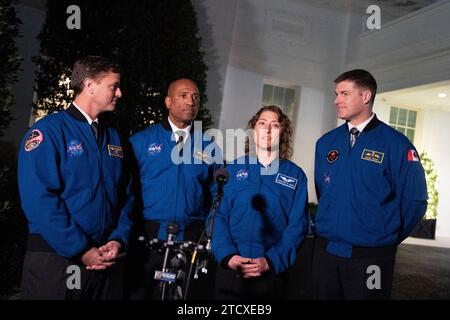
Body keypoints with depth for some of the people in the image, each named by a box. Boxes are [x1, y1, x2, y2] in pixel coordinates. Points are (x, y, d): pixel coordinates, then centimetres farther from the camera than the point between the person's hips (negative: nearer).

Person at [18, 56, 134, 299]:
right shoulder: (48, 131, -10)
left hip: (102, 259, 6)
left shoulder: (113, 137, 10)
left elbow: (124, 195, 11)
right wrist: (81, 250, -18)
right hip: (55, 258, -6)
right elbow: (39, 199, -18)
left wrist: (118, 239, -4)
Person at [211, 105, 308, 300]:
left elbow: (297, 225, -2)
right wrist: (227, 255, -13)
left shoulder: (295, 175, 5)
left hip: (273, 271, 0)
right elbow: (219, 215, 1)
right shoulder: (234, 169, 6)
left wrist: (271, 261, -13)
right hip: (230, 268, 0)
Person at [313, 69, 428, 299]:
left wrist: (387, 238, 1)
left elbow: (414, 200, -6)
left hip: (370, 256, -4)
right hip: (325, 251, 4)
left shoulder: (395, 144, -8)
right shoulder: (326, 142, 6)